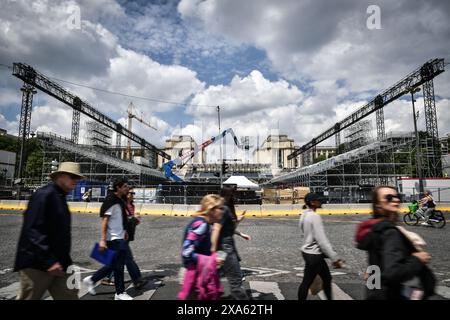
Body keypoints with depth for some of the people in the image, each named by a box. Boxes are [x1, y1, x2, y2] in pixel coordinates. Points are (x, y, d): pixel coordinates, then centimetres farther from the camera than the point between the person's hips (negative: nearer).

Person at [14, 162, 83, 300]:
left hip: (57, 264, 9)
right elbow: (32, 230, -22)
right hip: (36, 264, -8)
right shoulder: (44, 195, -14)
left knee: (69, 295, 9)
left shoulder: (60, 198, 13)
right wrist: (48, 261, -25)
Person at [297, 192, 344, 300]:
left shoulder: (305, 215, 7)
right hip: (313, 255, -9)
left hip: (308, 252, 9)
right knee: (307, 282, 5)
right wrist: (334, 258, -18)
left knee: (327, 278, 20)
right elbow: (322, 240, -23)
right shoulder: (315, 216, -21)